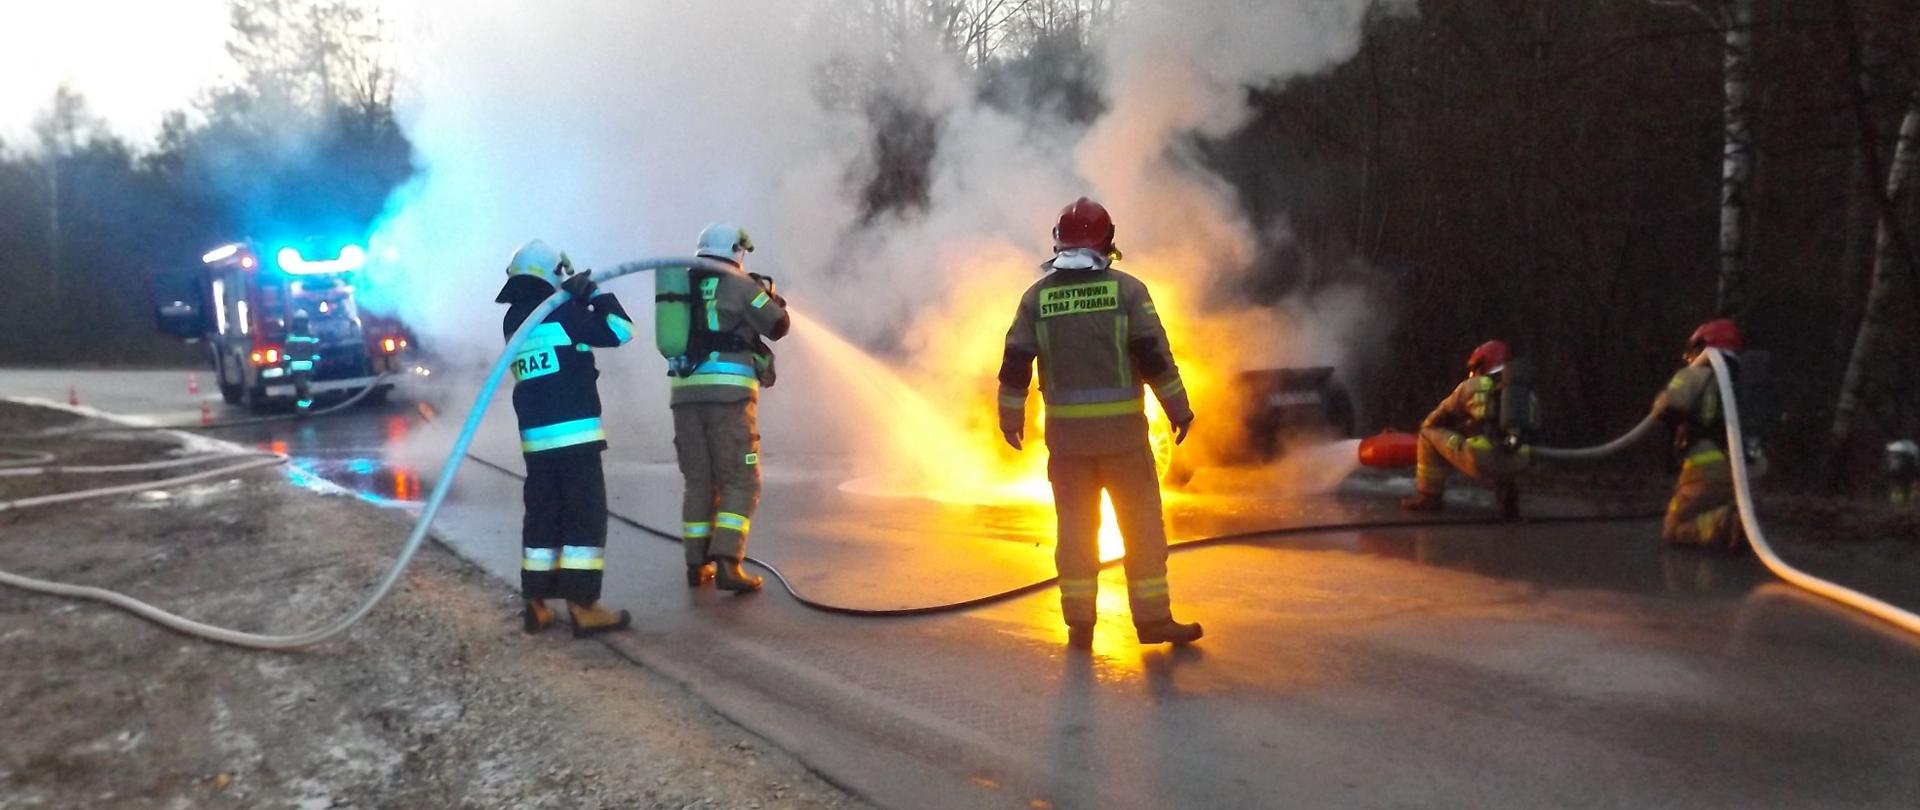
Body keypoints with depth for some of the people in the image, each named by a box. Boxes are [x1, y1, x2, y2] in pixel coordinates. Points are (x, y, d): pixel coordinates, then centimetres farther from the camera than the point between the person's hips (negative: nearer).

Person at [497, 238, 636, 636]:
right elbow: (620, 331, -7)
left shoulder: (513, 320, 13)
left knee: (543, 516, 12)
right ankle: (582, 606, -8)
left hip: (535, 434, 7)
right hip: (574, 431, -7)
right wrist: (597, 294, 6)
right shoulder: (561, 312, -8)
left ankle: (537, 604, 13)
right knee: (586, 516, -5)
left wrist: (575, 301, 18)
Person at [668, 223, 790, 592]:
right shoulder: (739, 284, 0)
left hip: (686, 391, 6)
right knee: (740, 483, -2)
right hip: (728, 391, -6)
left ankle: (697, 564, 16)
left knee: (699, 481, 14)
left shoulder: (684, 286, 17)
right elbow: (779, 326, 2)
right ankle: (726, 563, -14)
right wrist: (772, 298, 23)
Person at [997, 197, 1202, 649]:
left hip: (1065, 432, 2)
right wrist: (1179, 409, 1)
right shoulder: (1126, 289, -4)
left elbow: (1015, 362, 3)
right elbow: (1155, 356, -8)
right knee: (1142, 526, 7)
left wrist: (1010, 418, 14)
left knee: (1075, 527, 10)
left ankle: (1080, 624, 12)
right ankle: (1153, 618, 10)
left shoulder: (1037, 297, 3)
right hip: (1122, 428, -2)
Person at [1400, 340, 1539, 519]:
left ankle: (1429, 497, 18)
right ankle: (1508, 496, 16)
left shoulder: (1472, 386, 13)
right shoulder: (1528, 393, 23)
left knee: (1429, 434, 15)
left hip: (1482, 460, -5)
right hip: (1517, 465, 5)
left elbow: (1434, 421, 23)